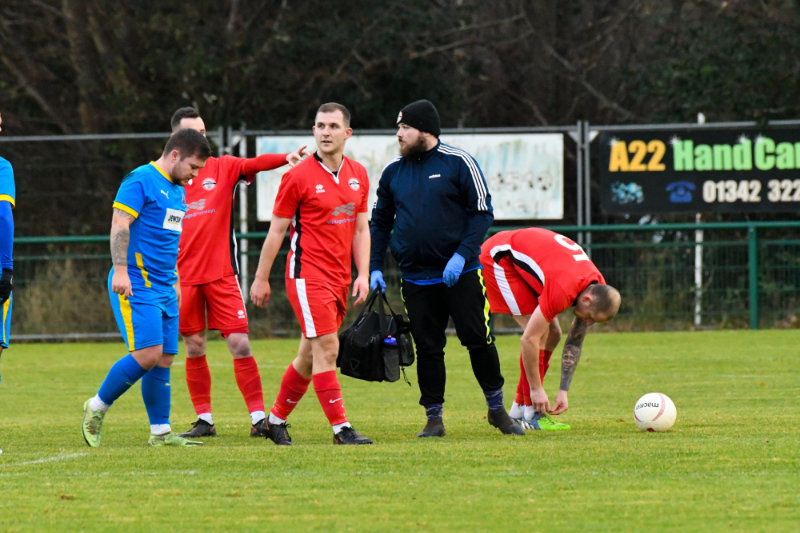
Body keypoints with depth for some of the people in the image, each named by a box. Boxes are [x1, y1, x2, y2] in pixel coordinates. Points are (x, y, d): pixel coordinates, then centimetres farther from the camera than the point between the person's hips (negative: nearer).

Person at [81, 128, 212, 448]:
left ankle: (160, 432, 8)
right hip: (135, 285, -9)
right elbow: (120, 224, -15)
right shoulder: (141, 180, -8)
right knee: (147, 354, -16)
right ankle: (97, 407, -1)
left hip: (164, 288, 9)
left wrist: (174, 282, 28)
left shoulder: (177, 191, 20)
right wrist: (120, 270, -22)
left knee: (164, 360, 5)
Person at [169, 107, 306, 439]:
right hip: (184, 276, 1)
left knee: (240, 343, -7)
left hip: (222, 274, -1)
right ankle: (204, 420, 14)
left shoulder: (222, 168, 5)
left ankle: (258, 419, -6)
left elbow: (253, 164, -14)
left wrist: (285, 158, -34)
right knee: (194, 348, 5)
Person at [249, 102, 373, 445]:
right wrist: (261, 279, 0)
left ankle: (277, 420, 25)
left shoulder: (358, 175, 9)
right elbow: (277, 230, -2)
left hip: (339, 279, 6)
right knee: (327, 348, -13)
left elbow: (361, 228, 15)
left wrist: (363, 275, 5)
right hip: (307, 273, -6)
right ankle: (341, 428, -13)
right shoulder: (298, 176, -7)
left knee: (309, 357, 11)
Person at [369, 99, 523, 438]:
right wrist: (374, 268, 5)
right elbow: (380, 222, 16)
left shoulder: (458, 163, -4)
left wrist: (461, 255, -16)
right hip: (416, 279, 3)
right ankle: (434, 418, 12)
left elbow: (482, 212, -6)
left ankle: (497, 409, 12)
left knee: (479, 340, -3)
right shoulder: (393, 172, 8)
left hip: (461, 274, -3)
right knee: (427, 349, 4)